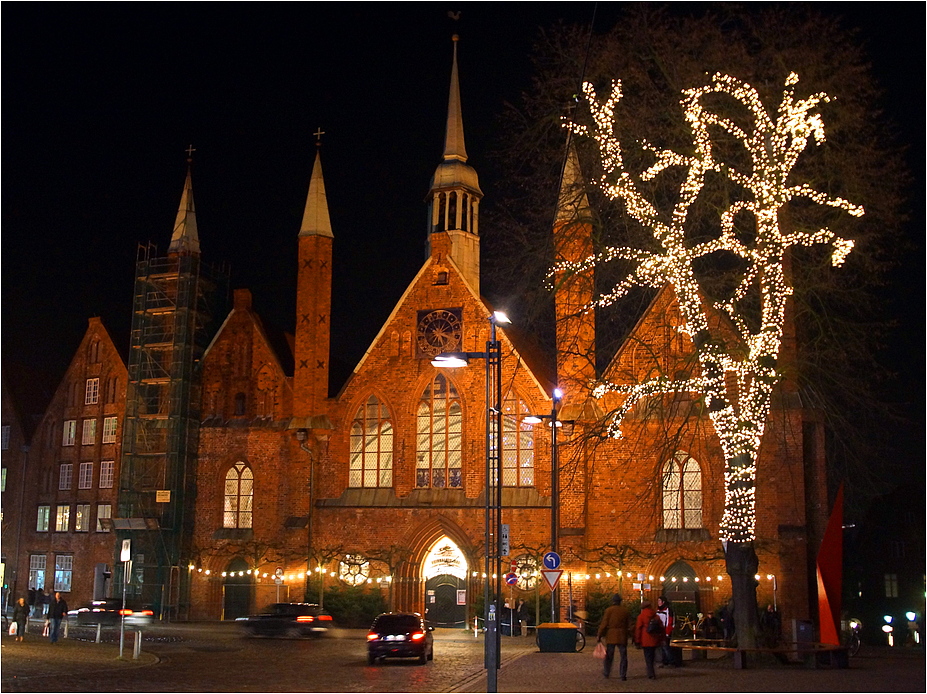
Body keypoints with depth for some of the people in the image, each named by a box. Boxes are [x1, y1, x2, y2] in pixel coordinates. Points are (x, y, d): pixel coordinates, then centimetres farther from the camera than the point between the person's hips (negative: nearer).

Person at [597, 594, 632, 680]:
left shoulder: (609, 610, -7)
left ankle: (606, 672, 19)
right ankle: (623, 675, 4)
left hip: (611, 636, -2)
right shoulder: (625, 610, 2)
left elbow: (604, 624, -9)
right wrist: (628, 633, 17)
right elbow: (629, 625, 5)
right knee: (623, 656, 7)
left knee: (609, 655, 11)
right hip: (622, 636, 2)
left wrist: (599, 635, -3)